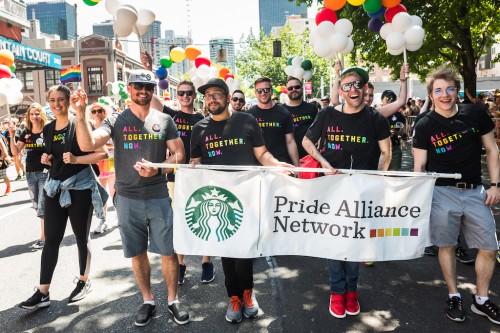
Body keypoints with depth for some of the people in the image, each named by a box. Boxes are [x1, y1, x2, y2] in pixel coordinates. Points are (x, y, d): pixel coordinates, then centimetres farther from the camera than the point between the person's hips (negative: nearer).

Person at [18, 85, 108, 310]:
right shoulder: (48, 129, 9)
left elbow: (102, 153, -14)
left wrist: (76, 159, -25)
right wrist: (46, 159, 2)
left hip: (80, 187, -5)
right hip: (54, 187, 5)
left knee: (81, 238, 9)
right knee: (51, 240, 5)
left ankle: (84, 282, 28)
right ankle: (43, 293, 13)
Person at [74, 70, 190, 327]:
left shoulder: (165, 120, 3)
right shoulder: (116, 120, 1)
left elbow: (179, 154, 3)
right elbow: (87, 145, -11)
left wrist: (158, 169, -14)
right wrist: (80, 113, -24)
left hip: (158, 197, 0)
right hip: (127, 199, 1)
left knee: (168, 252, 4)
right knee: (137, 254, 13)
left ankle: (173, 300, 24)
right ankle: (148, 301, 31)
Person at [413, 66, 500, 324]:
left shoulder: (476, 114, 1)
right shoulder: (424, 126, -5)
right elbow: (419, 166, -4)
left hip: (475, 191, 3)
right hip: (442, 192, -3)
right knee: (447, 246, 6)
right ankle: (454, 296, 25)